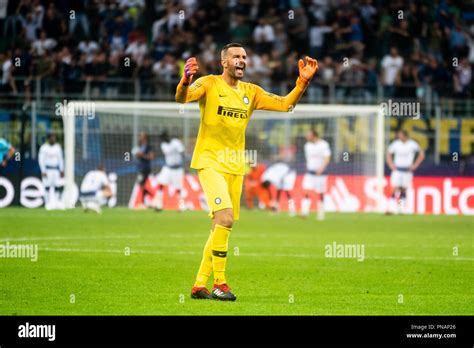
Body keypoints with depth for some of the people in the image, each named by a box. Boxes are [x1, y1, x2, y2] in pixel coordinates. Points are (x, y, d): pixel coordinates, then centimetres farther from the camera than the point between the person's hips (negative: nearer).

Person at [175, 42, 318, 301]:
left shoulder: (251, 92, 11)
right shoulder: (210, 84, -5)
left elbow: (285, 104, 9)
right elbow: (182, 98, -22)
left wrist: (303, 82, -6)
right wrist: (185, 82, -44)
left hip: (235, 167, 6)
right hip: (210, 162, -6)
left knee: (221, 227, 8)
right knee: (225, 218, -21)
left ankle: (200, 285, 18)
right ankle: (219, 283, -13)